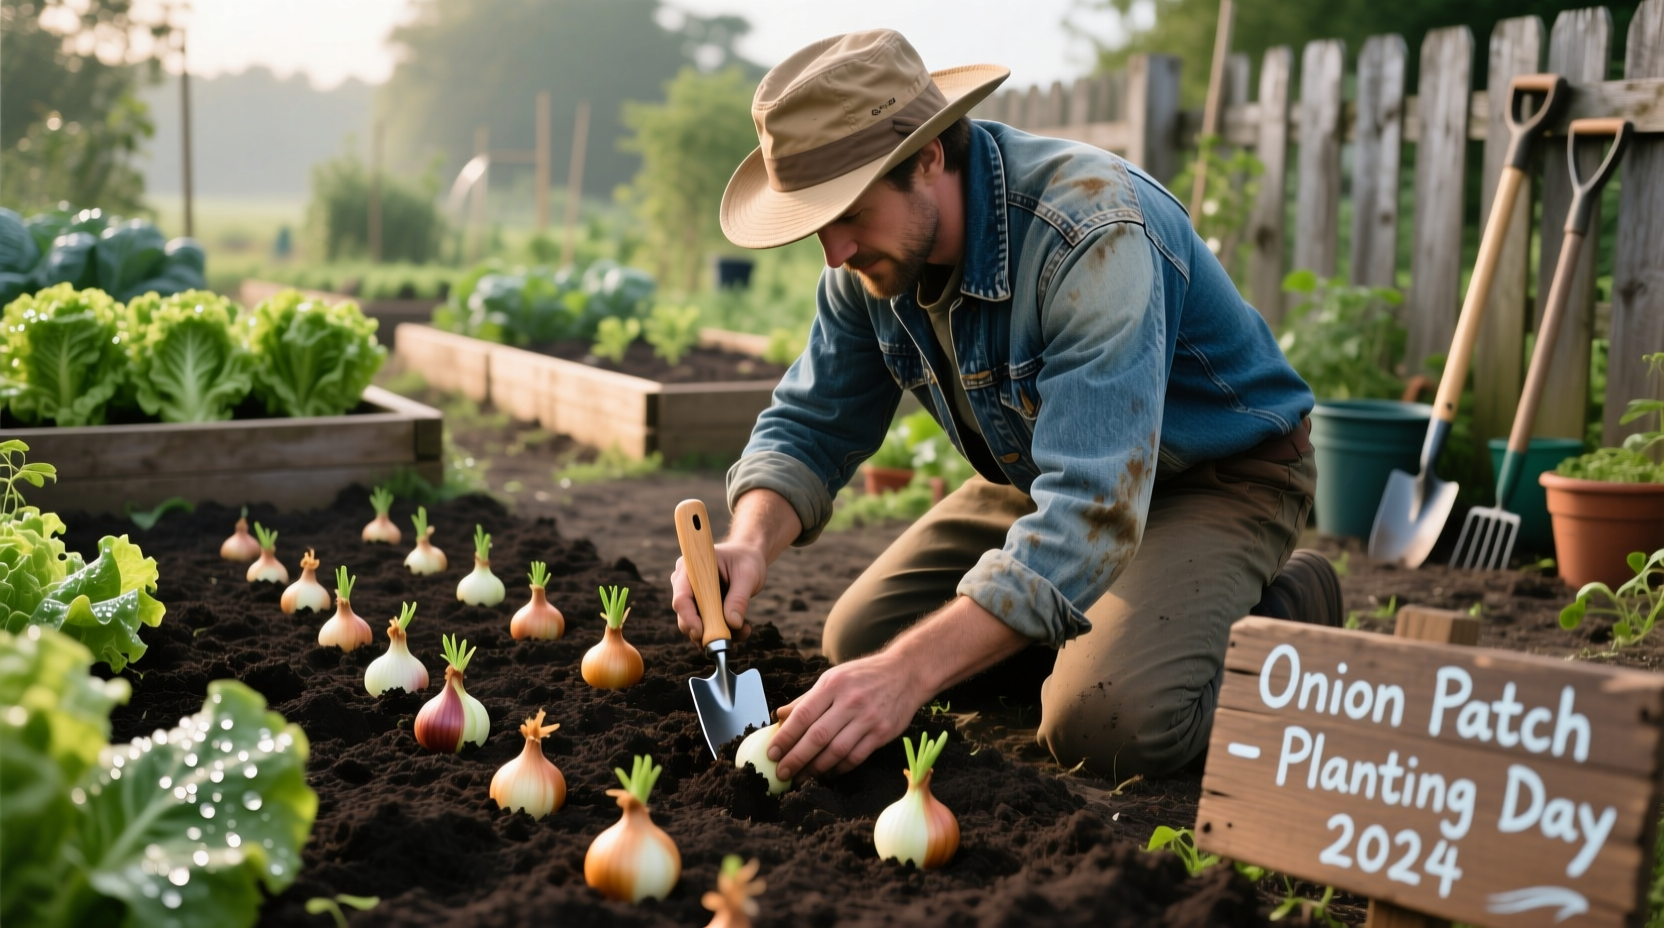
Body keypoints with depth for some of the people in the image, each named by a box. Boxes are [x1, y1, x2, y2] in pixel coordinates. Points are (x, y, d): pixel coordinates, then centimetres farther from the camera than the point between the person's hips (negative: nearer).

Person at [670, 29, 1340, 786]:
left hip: (1220, 474, -7)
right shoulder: (873, 254, -12)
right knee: (859, 639, -1)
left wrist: (912, 670, -49)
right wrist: (751, 543, -26)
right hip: (1048, 469, 7)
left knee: (1106, 726, -29)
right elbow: (812, 425, -2)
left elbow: (1093, 508, -43)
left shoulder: (1092, 233, -36)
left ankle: (1281, 620, 1)